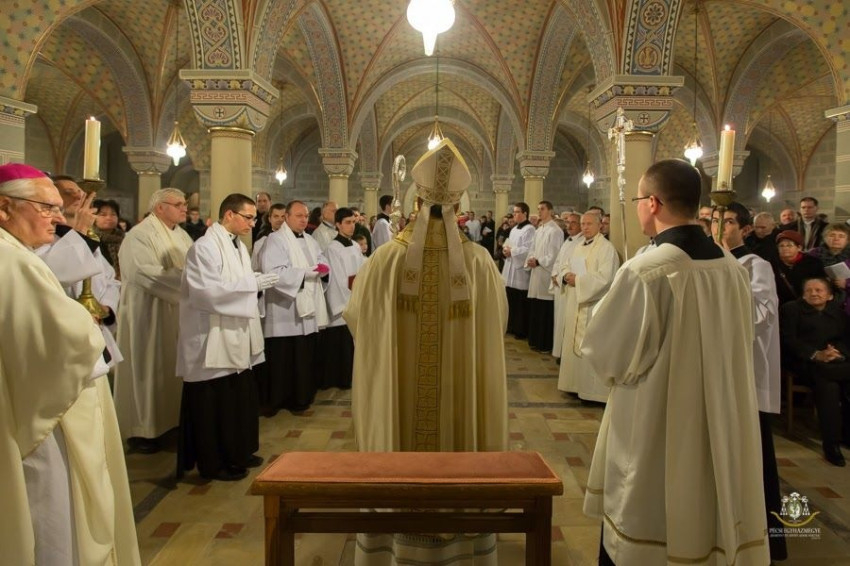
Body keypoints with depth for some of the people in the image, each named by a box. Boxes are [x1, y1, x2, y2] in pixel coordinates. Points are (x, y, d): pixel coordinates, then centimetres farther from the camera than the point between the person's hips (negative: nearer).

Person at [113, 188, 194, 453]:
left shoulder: (182, 235, 12)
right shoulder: (140, 235, -13)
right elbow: (145, 273, -26)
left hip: (179, 312, 7)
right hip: (150, 314, -7)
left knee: (176, 368, 12)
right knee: (149, 369, 2)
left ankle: (170, 419, 25)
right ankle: (142, 429, 14)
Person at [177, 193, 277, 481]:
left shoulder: (238, 245, 12)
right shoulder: (205, 247, -15)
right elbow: (208, 291, -24)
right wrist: (252, 282, -21)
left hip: (237, 337, 9)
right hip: (213, 340, -9)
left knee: (241, 398, 15)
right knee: (215, 404, 3)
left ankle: (238, 453, 31)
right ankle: (214, 463, 17)